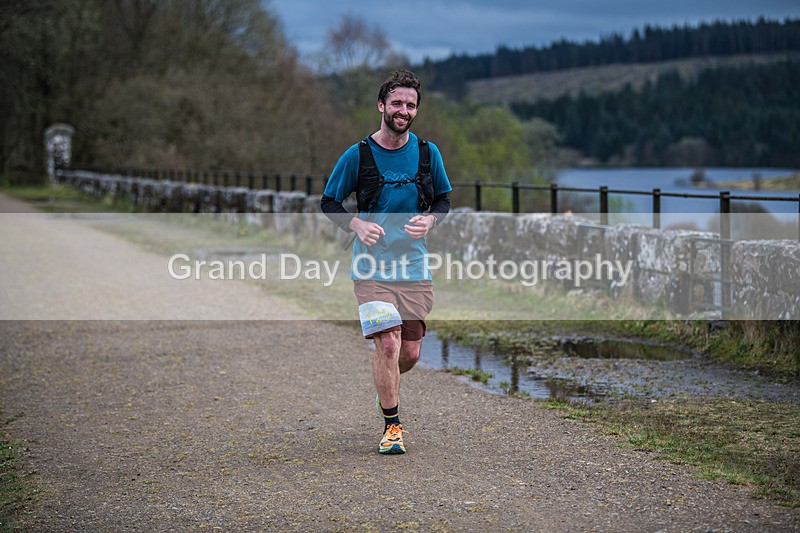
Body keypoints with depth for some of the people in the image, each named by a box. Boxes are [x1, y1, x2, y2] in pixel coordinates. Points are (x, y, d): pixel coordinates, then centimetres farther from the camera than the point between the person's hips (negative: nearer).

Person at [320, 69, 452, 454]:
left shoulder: (428, 153, 4)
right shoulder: (358, 155, -5)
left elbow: (443, 200, 16)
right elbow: (329, 202, 3)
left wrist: (429, 221, -7)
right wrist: (357, 224, -15)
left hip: (415, 267, 3)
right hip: (372, 268, -3)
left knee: (410, 353, 6)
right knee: (389, 344, -15)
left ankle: (384, 388, 41)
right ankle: (392, 426, 3)